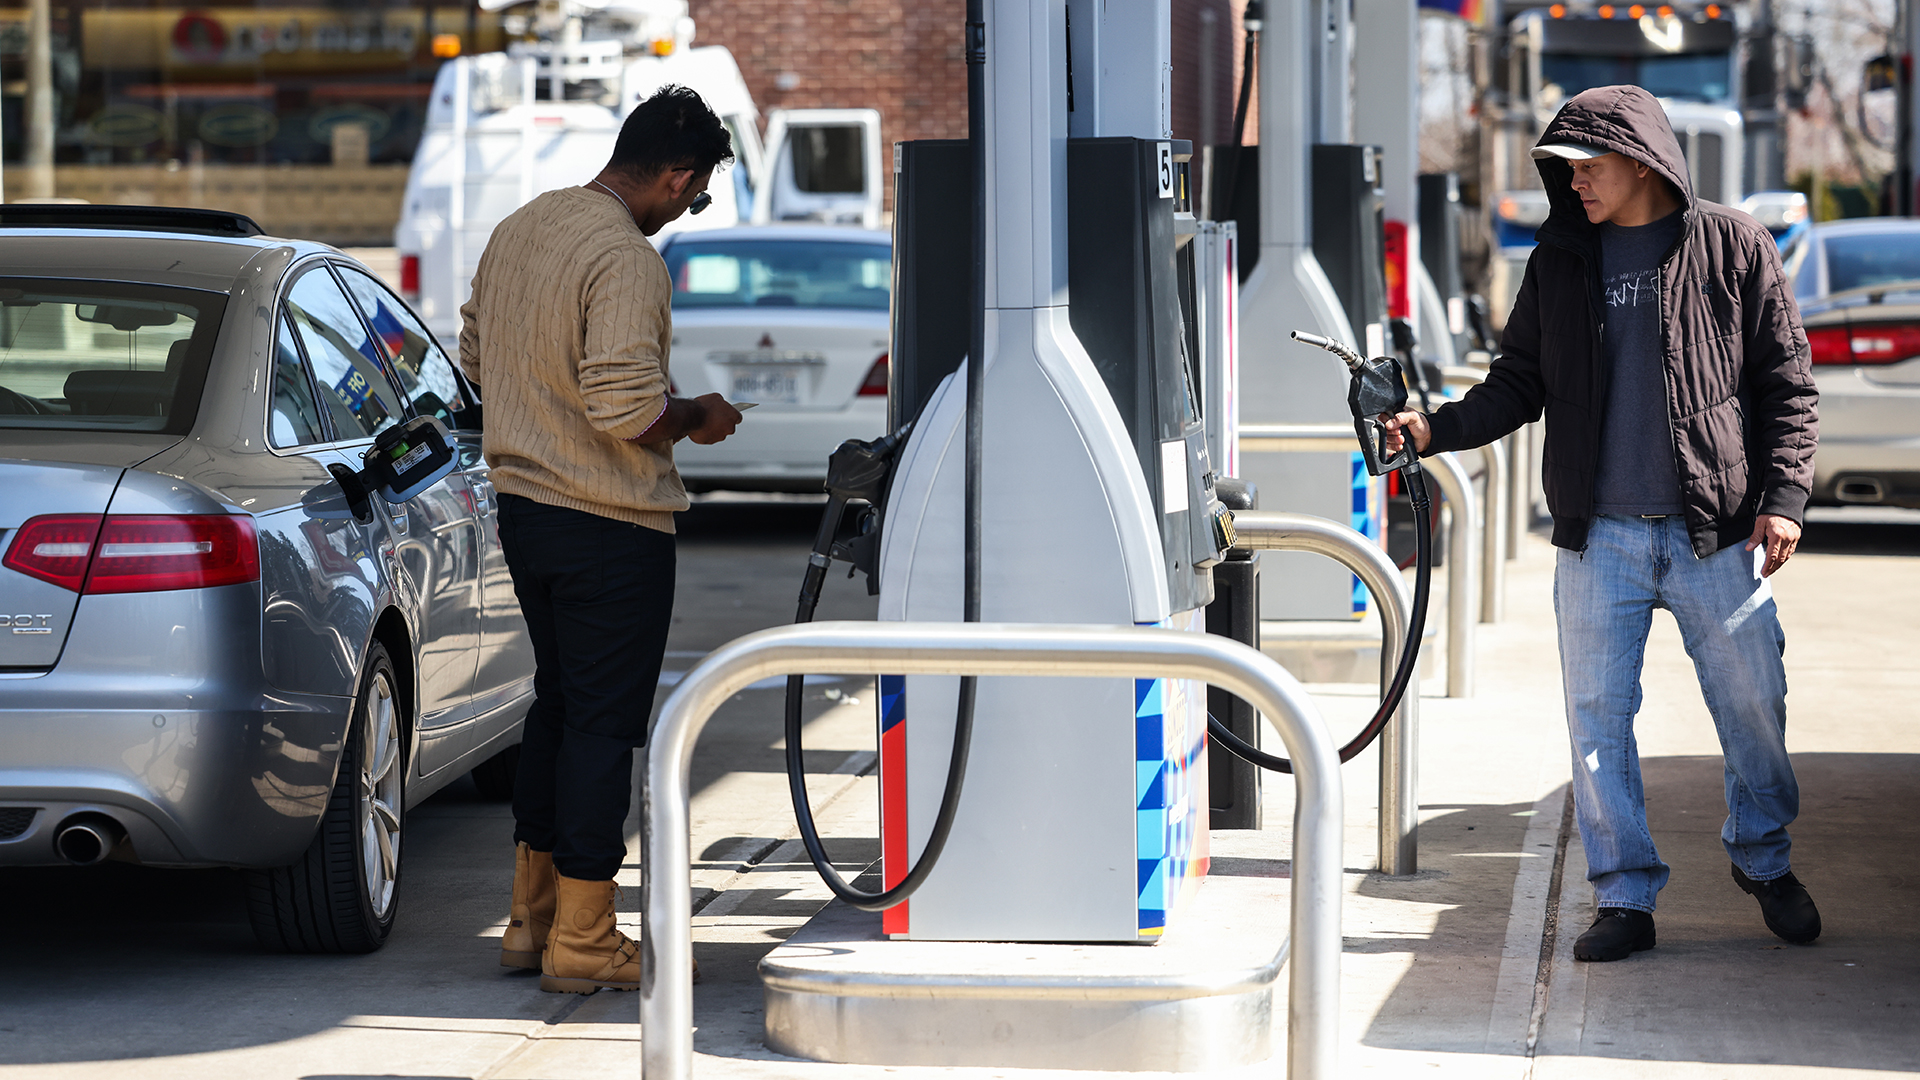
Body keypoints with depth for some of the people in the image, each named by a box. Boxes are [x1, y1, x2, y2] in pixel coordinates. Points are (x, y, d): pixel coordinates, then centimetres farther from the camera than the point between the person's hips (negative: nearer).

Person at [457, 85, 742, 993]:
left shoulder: (518, 230, 8)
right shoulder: (627, 261, -21)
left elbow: (476, 358, 18)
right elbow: (627, 408, -27)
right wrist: (696, 419, -9)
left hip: (522, 502, 9)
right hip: (612, 527, -9)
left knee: (557, 702, 19)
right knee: (603, 721, -1)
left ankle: (532, 917, 24)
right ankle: (581, 941, 3)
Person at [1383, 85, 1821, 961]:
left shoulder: (1733, 248, 0)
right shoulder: (1560, 262, 8)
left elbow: (1787, 386, 2)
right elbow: (1519, 385, 9)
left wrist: (1784, 497, -7)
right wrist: (1436, 427, -7)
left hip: (1718, 534, -2)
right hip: (1599, 536, 2)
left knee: (1752, 706, 7)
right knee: (1598, 717, 1)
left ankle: (1763, 858, 31)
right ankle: (1625, 897, 12)